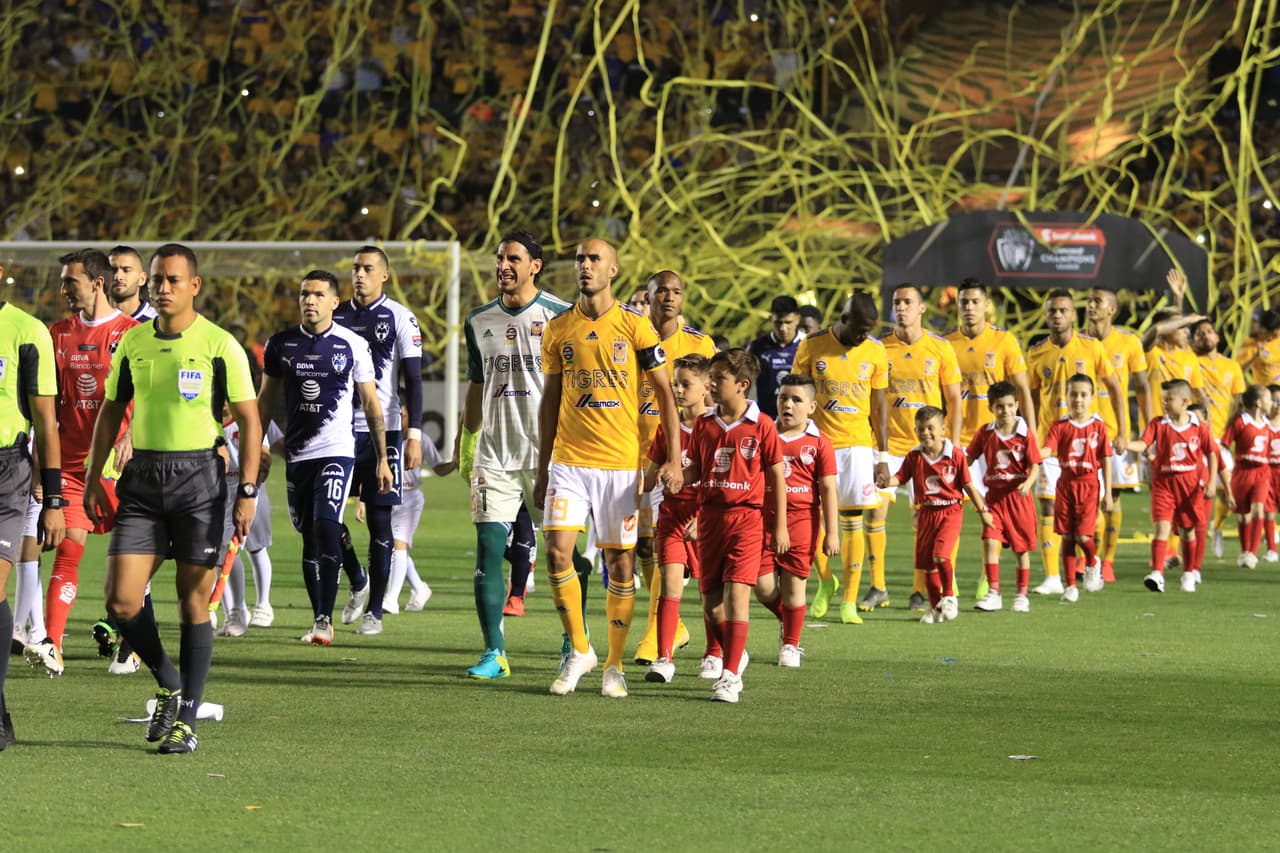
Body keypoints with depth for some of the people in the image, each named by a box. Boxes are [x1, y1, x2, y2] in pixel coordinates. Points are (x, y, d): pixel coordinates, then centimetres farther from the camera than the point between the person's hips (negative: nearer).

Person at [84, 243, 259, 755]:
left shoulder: (220, 346, -5)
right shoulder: (133, 343, 7)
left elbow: (249, 421, -3)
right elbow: (111, 410, 17)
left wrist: (247, 491, -9)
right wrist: (93, 477, 12)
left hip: (198, 475, -4)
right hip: (141, 478, 4)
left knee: (193, 602, 0)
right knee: (121, 602, -4)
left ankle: (186, 720, 8)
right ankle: (169, 685, 19)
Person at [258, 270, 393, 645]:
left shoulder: (353, 345, 0)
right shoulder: (280, 344, 6)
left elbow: (371, 404, 4)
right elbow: (266, 400, 14)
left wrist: (383, 459, 2)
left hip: (338, 450, -3)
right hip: (297, 454, 3)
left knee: (326, 527, -18)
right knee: (309, 537, 7)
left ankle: (326, 618, -14)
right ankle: (318, 619, 14)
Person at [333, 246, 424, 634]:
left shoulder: (399, 318, -2)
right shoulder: (337, 317, 10)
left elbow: (413, 381, -3)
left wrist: (414, 435, -10)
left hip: (382, 430, -4)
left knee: (379, 521, -1)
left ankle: (374, 610, 5)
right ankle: (358, 584, 24)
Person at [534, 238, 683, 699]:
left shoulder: (635, 325, -2)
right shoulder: (558, 328, 7)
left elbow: (664, 392, 1)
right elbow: (550, 399, 14)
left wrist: (674, 458, -8)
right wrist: (542, 469, 13)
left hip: (622, 462, -2)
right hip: (568, 461, 2)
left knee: (620, 562, 2)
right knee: (557, 552, -11)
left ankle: (614, 665, 13)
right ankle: (579, 650, 7)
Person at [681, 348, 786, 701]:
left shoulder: (761, 425, -4)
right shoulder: (704, 424, 7)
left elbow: (777, 475, 0)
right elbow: (695, 469, 14)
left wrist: (781, 526, -1)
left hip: (746, 517, -5)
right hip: (709, 516, 5)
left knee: (736, 593, -14)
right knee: (711, 602, 6)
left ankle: (730, 676, -13)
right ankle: (735, 656, 31)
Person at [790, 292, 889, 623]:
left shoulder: (875, 352, 3)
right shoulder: (811, 347, -2)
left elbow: (879, 406, 8)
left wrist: (882, 456, 5)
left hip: (858, 445, 1)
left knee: (852, 523, -1)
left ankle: (849, 603, 3)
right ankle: (825, 580, 20)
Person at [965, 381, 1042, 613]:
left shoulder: (1025, 433, -6)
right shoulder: (985, 433, 2)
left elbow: (1035, 466, -8)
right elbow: (969, 459, 13)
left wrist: (1028, 484, -26)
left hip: (1019, 496, -2)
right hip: (994, 496, 2)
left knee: (1021, 547, 6)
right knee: (990, 540, -13)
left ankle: (1021, 594, 19)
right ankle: (993, 592, -8)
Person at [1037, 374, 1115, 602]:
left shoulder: (1098, 426, 0)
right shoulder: (1060, 426, 2)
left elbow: (1105, 461, 2)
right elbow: (1048, 449, -9)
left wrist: (1108, 493, 1)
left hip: (1089, 484, -2)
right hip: (1065, 483, 2)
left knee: (1083, 536, -11)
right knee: (1067, 537, 3)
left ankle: (1093, 563, 22)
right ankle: (1070, 586, 11)